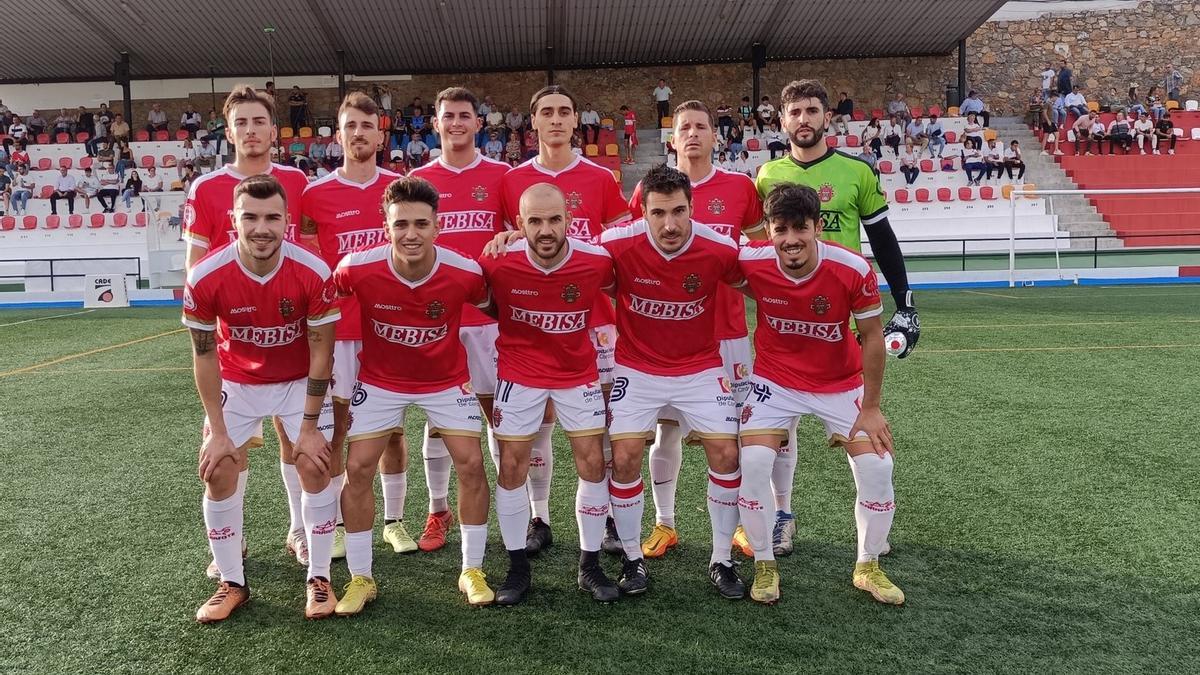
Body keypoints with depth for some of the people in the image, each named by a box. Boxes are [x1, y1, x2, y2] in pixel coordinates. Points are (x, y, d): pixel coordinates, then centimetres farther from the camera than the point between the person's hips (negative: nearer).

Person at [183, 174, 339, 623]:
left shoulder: (313, 274, -27)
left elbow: (321, 352, -16)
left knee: (315, 467, -7)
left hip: (299, 381, -1)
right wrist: (217, 431, -10)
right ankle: (232, 583, 16)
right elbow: (204, 354, -12)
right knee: (219, 475, -1)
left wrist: (309, 426, -13)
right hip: (236, 382, 1)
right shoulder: (205, 278, -25)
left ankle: (318, 578, 10)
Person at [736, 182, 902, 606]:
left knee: (877, 464, -8)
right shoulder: (751, 263, -23)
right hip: (774, 381, 0)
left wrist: (871, 408, -8)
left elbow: (872, 337, -11)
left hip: (841, 384, 0)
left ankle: (869, 567, 18)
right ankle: (765, 565, 9)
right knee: (752, 464, -16)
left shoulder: (853, 269, -24)